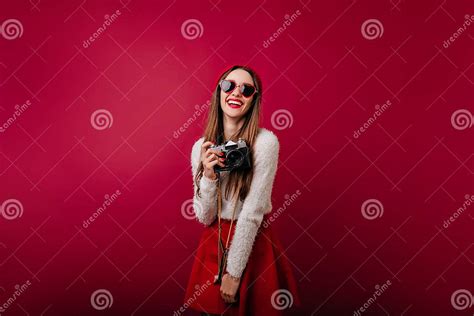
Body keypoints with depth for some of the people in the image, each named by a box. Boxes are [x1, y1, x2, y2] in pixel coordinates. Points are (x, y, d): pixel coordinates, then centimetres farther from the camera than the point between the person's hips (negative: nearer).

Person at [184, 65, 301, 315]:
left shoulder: (265, 142, -16)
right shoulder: (201, 147, -4)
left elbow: (253, 212, -17)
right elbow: (204, 217, -4)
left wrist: (234, 272, -14)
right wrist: (208, 176, -20)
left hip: (253, 242, -3)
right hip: (213, 243, 4)